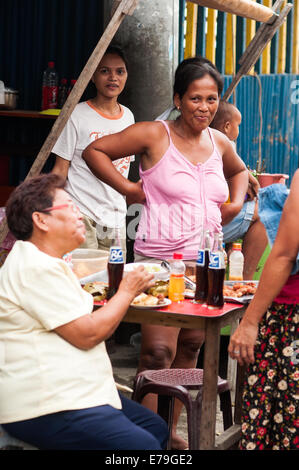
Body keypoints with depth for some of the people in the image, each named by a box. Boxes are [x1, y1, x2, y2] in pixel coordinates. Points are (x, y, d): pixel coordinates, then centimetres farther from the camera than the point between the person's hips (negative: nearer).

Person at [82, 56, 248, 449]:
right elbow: (94, 151, -2)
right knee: (159, 351, -12)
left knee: (190, 346, 12)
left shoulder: (220, 144, 10)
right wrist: (128, 188, -8)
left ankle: (170, 430, 26)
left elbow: (239, 171, 33)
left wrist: (237, 201, 14)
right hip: (159, 261, -6)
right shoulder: (154, 135, -7)